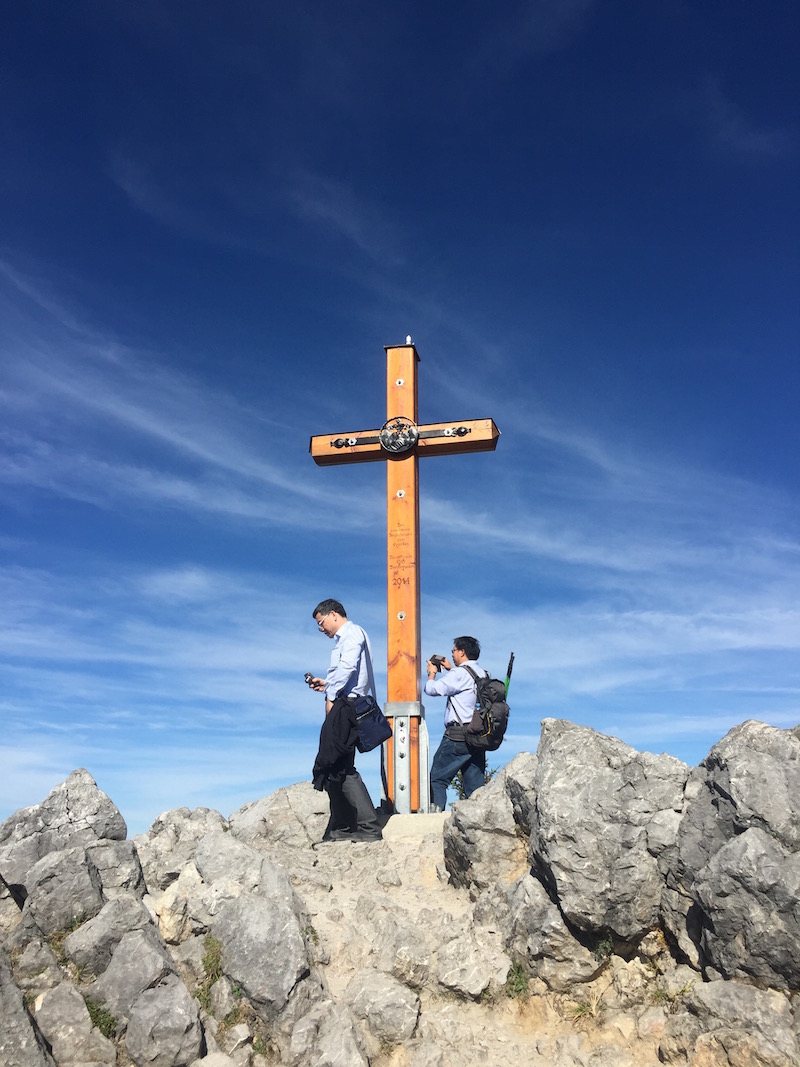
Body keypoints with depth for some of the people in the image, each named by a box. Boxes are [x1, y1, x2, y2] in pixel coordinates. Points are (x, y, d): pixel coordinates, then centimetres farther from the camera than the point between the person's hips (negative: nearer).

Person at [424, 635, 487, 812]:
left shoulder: (460, 673, -12)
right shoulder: (482, 674, 13)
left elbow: (432, 689, -11)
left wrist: (432, 673, 8)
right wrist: (451, 668, 30)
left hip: (458, 736, -8)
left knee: (437, 779, 0)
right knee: (476, 786, 10)